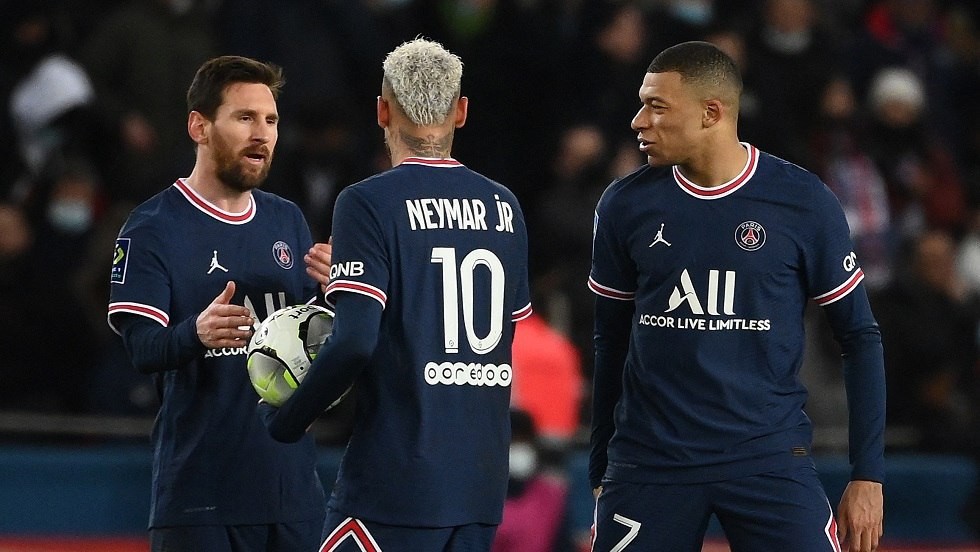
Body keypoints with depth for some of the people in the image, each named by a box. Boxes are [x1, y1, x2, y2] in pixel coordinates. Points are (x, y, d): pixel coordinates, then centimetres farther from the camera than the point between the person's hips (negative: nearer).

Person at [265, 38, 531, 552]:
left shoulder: (368, 204, -9)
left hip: (394, 480, -6)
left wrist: (285, 420, -4)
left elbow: (354, 342, -18)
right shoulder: (504, 206, 11)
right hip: (482, 485, 6)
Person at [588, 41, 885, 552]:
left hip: (769, 458, -2)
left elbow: (859, 337, 3)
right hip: (648, 465, 2)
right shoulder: (625, 205, 4)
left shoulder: (804, 203, -3)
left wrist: (867, 475, -2)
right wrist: (602, 472, 14)